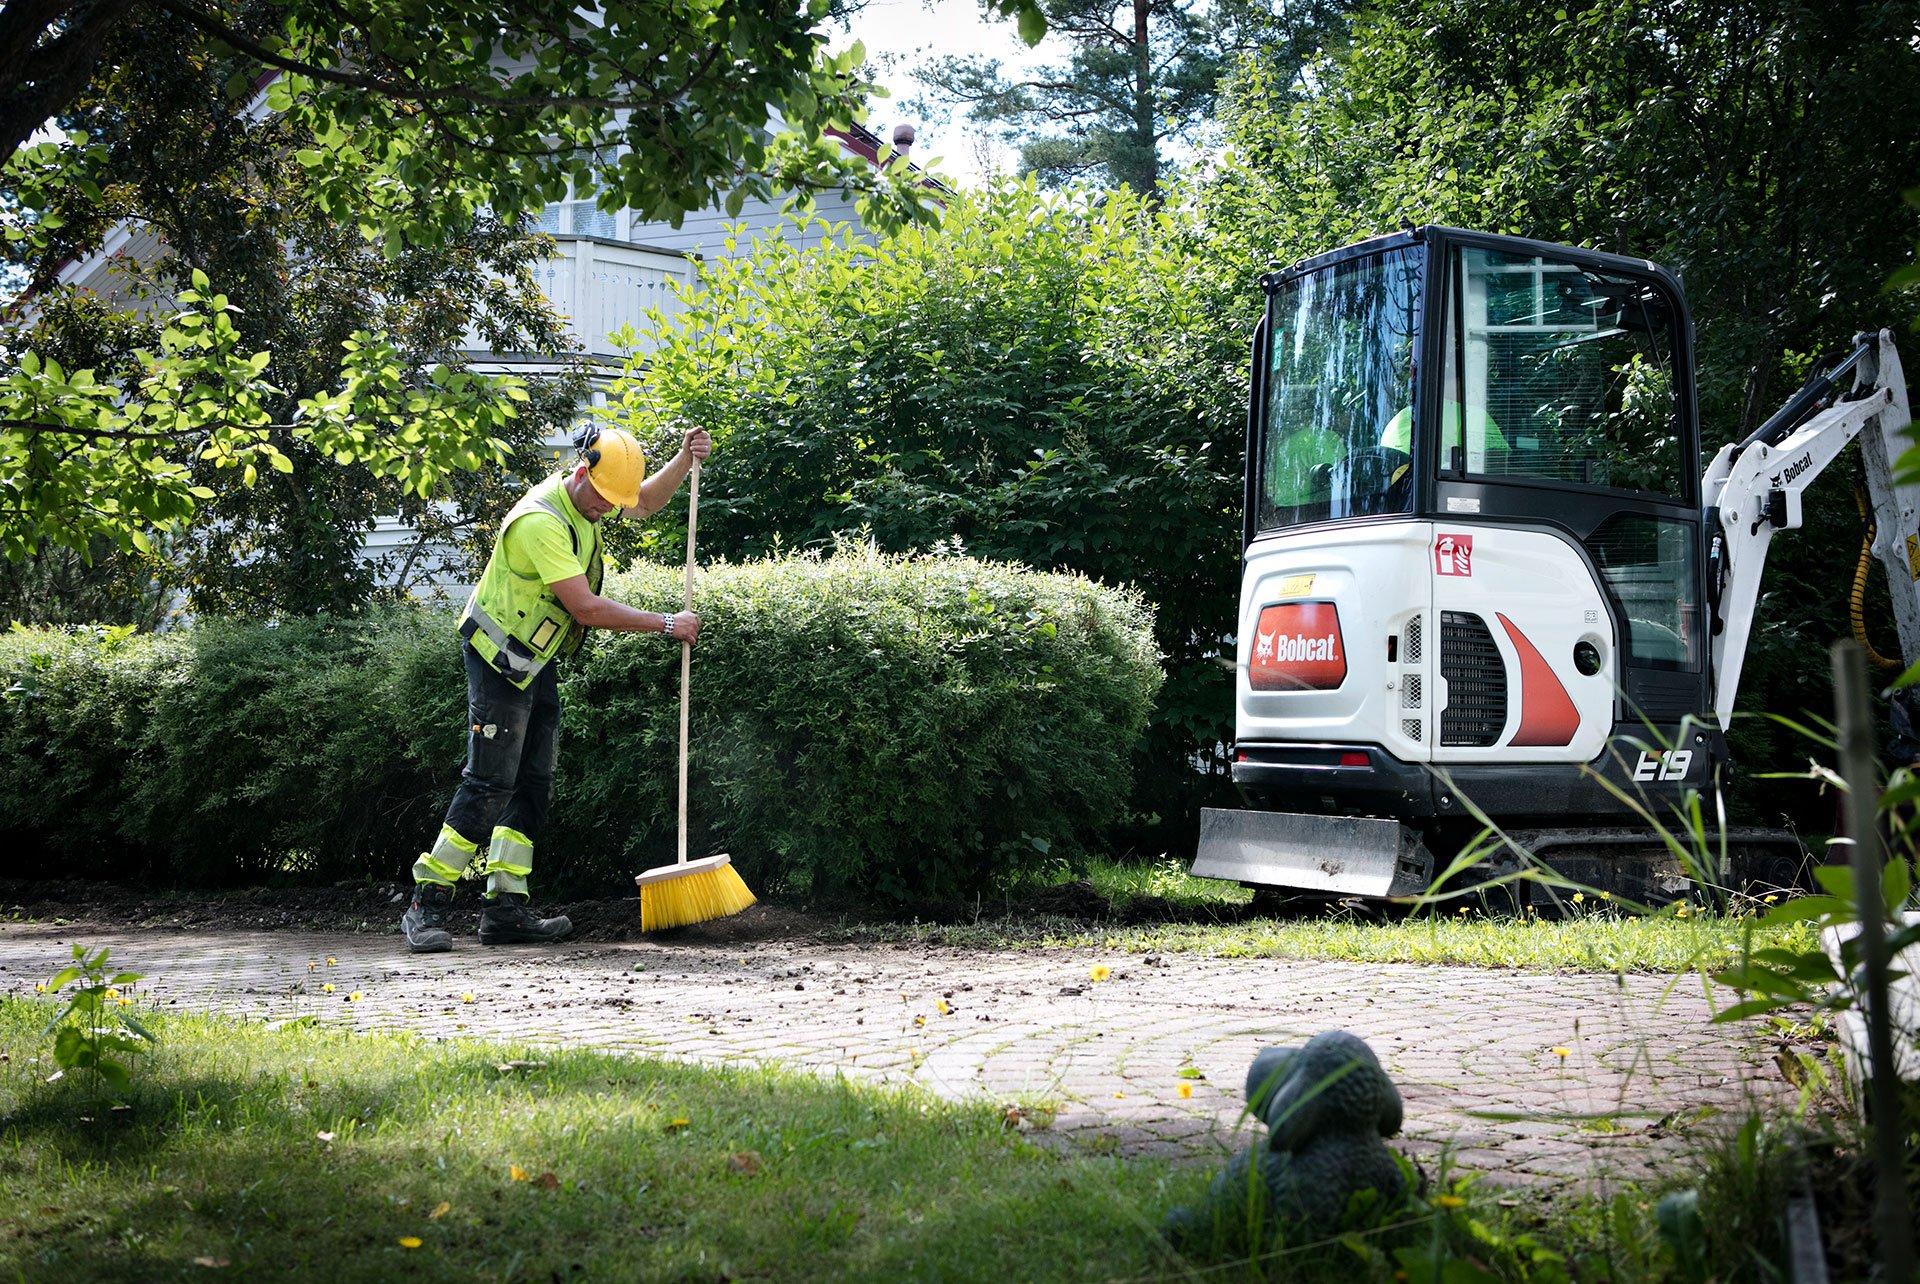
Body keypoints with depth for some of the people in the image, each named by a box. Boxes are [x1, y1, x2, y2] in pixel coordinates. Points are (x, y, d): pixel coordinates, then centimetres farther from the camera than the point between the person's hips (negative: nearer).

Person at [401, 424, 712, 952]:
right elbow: (585, 608, -26)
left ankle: (505, 908, 5)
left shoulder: (584, 492, 2)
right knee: (490, 784, -12)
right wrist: (666, 624, -19)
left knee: (534, 784, 5)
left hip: (537, 660, 9)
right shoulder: (540, 521, -26)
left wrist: (685, 460, 3)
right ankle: (426, 907, -6)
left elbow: (646, 501, 22)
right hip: (498, 655, -9)